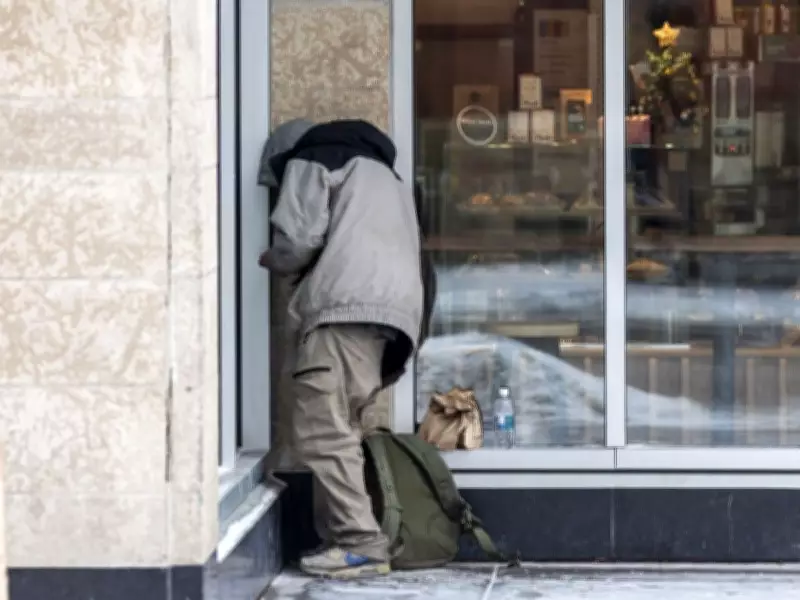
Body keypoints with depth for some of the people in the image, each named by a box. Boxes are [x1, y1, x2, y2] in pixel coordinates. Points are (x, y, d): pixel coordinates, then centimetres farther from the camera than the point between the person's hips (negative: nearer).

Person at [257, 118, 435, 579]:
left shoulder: (309, 161, 12)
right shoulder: (376, 170, 37)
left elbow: (299, 237, -1)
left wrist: (274, 261, 19)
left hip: (347, 306, -9)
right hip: (391, 304, 9)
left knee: (321, 430, -12)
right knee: (346, 430, 8)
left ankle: (362, 544, -18)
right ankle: (347, 537, 1)